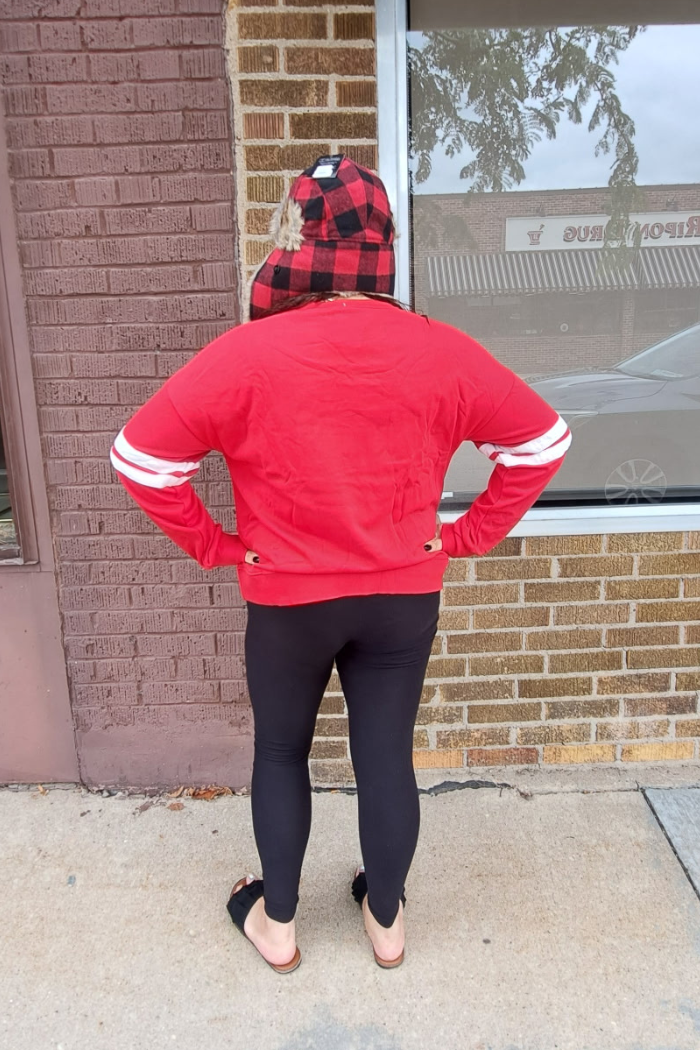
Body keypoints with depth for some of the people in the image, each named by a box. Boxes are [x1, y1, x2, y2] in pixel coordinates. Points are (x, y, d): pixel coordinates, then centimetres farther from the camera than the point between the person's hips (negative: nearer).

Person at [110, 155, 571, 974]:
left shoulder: (247, 355, -16)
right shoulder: (442, 354, -8)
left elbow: (141, 456, -13)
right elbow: (542, 440, 0)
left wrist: (213, 545, -2)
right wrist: (470, 535, 5)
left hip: (287, 600, -2)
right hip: (405, 597, 3)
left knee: (281, 752, 20)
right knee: (386, 756, 17)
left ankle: (277, 923, 37)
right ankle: (387, 921, 38)